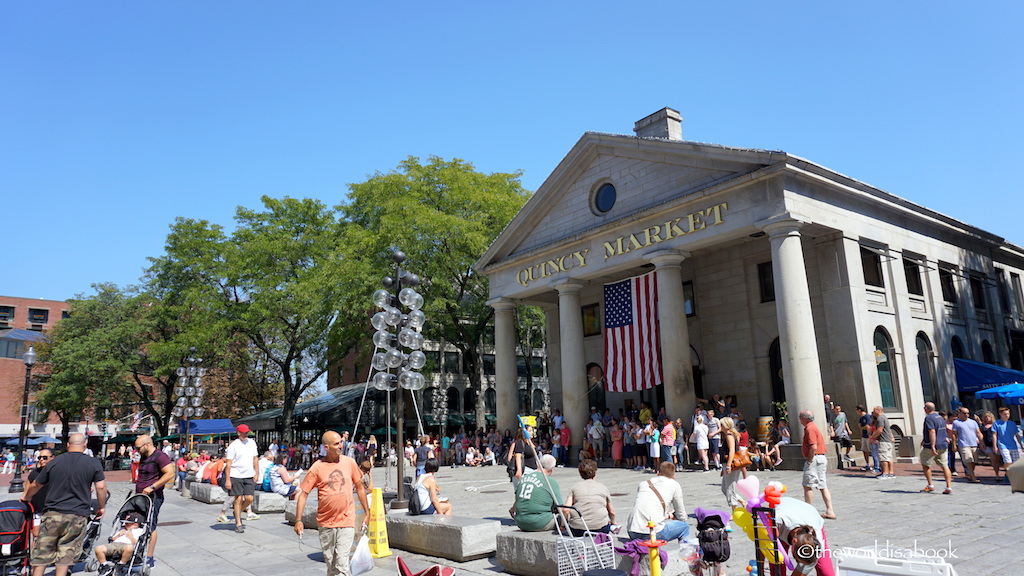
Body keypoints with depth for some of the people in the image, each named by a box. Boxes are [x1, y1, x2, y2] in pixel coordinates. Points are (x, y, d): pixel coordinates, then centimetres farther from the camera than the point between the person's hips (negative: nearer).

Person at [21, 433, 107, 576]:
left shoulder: (54, 462, 5)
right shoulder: (94, 463, -2)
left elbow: (36, 485, 17)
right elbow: (101, 487, -4)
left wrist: (26, 496, 39)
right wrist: (101, 507, 11)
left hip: (52, 514, 1)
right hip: (77, 516, -1)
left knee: (42, 553, 10)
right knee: (66, 555, 6)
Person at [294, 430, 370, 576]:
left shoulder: (349, 462, -1)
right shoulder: (317, 468, -6)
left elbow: (359, 487, 9)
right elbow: (303, 494, -3)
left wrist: (366, 512, 11)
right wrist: (298, 520, -9)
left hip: (346, 521, -1)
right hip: (325, 522, 1)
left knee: (342, 562, -8)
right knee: (329, 561, 15)